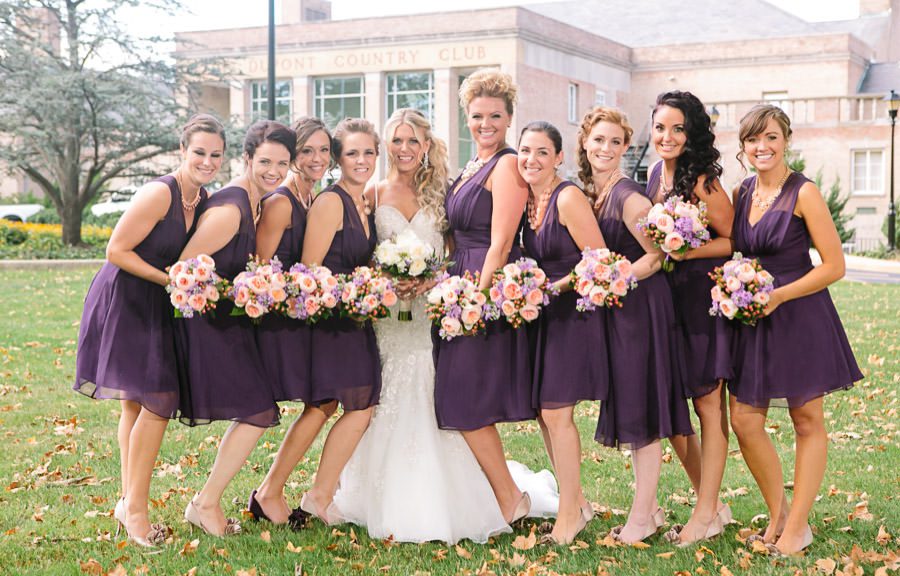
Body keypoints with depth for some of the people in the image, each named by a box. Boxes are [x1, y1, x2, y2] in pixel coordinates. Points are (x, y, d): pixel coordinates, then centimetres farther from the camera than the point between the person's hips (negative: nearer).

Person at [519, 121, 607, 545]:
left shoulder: (568, 198, -15)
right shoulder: (528, 200, 8)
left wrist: (553, 287, -17)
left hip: (573, 313, -8)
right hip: (543, 316, 8)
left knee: (556, 412, -4)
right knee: (544, 411, 10)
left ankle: (569, 514, 10)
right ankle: (577, 501, 26)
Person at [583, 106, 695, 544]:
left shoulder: (628, 196, -16)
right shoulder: (588, 193, 10)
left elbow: (657, 256, -17)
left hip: (640, 306, -9)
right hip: (614, 310, 9)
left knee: (640, 412, -2)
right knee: (626, 409, 14)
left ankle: (640, 518, 8)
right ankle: (650, 508, 25)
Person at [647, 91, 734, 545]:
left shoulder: (701, 183, -14)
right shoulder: (655, 174, 9)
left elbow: (735, 239, -11)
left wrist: (689, 250, -23)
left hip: (703, 298, -8)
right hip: (664, 297, 8)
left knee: (707, 405, 0)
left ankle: (707, 513, 11)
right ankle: (711, 503, 23)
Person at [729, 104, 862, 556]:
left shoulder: (803, 193, -10)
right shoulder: (741, 193, 6)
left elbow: (834, 265, -11)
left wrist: (778, 295, -18)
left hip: (799, 316, -5)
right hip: (752, 320, 6)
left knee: (808, 423, 5)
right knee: (744, 421, 2)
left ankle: (797, 527, 14)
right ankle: (778, 514, 20)